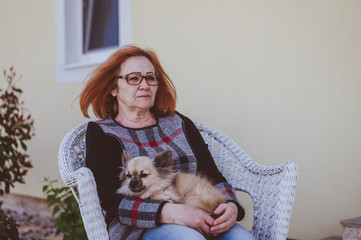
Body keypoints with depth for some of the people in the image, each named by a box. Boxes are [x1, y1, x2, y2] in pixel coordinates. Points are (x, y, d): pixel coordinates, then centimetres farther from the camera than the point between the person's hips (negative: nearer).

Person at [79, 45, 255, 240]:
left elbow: (213, 176, 12)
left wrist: (231, 205, -12)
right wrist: (170, 213, -25)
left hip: (199, 222, 4)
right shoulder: (101, 133, 6)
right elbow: (112, 202, -9)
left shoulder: (179, 123, 19)